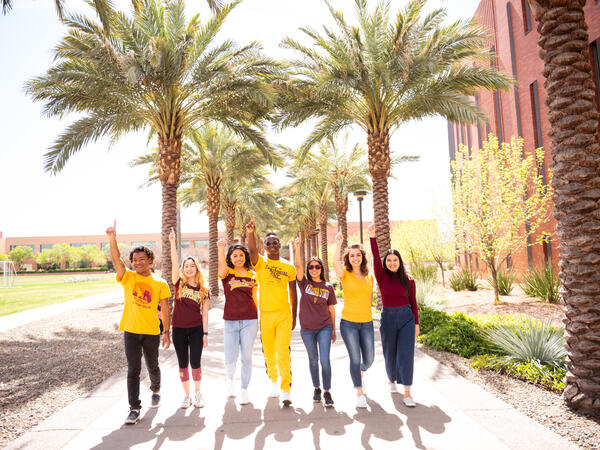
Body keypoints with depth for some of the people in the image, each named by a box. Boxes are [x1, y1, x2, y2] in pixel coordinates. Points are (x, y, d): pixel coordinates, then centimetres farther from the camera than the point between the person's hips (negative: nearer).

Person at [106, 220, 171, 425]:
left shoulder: (160, 283, -1)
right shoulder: (128, 278, 0)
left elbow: (165, 309, 1)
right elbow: (116, 260, -17)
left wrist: (167, 333, -1)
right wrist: (112, 238, -31)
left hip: (152, 332, 0)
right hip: (131, 331, 0)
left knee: (152, 367, 15)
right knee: (133, 370, -2)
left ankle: (155, 390, 44)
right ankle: (134, 409, 7)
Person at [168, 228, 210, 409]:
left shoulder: (203, 291, 2)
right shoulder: (179, 284, 1)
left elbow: (205, 313, 2)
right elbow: (174, 263, -10)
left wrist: (205, 333, -3)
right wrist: (172, 242, -20)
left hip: (196, 329, -1)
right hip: (179, 329, 1)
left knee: (195, 362, -2)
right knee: (183, 364, 8)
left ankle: (198, 393, 19)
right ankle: (187, 395, 21)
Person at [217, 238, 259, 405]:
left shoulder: (252, 275, 7)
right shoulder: (227, 273, 0)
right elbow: (222, 264, -24)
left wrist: (257, 317, 11)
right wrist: (221, 248, -39)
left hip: (249, 321, 1)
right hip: (231, 321, -1)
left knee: (246, 357, 5)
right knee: (230, 359, 2)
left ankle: (244, 390, 23)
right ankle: (230, 379, 36)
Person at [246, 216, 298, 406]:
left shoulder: (289, 268, 6)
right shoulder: (260, 263, 1)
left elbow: (293, 295, 12)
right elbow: (252, 250, -22)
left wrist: (294, 318, 11)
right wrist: (250, 232, -41)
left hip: (284, 315, 0)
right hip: (266, 314, 0)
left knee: (283, 353, -7)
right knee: (269, 352, 12)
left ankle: (286, 391, -1)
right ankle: (273, 381, 35)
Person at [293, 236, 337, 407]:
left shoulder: (328, 287, 2)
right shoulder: (304, 283, 0)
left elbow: (331, 309, 8)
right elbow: (298, 266, -18)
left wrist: (333, 330, 10)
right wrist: (297, 248, -31)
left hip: (324, 328, 0)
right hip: (307, 329, 1)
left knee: (325, 359, -7)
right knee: (313, 359, 13)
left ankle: (327, 392, 8)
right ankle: (316, 388, 30)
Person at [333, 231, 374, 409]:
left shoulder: (369, 277, 8)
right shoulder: (345, 274, -4)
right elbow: (336, 262, -26)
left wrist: (365, 310, 9)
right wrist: (338, 244, -36)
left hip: (366, 323, 4)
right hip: (348, 323, -3)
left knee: (369, 358, 9)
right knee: (355, 359, -2)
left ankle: (362, 371, 45)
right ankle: (360, 394, 16)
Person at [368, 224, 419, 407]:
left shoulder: (408, 280, 0)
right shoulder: (382, 277, -2)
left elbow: (413, 303, 6)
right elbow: (375, 258, -16)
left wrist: (416, 323, 6)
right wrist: (372, 236, -25)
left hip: (406, 318, 0)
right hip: (387, 318, 0)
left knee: (406, 355, -6)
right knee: (390, 354, 12)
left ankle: (407, 394, -1)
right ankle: (391, 380, 40)